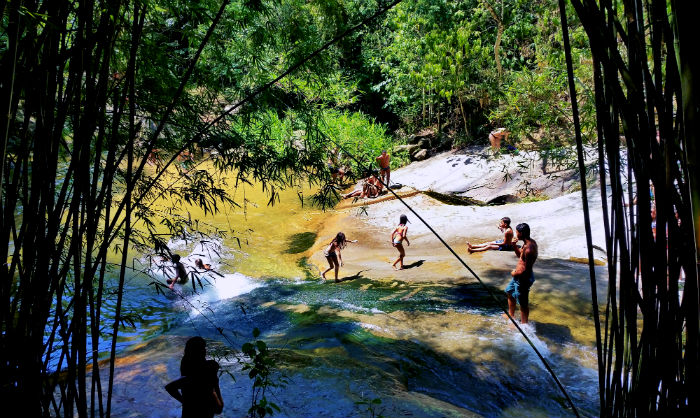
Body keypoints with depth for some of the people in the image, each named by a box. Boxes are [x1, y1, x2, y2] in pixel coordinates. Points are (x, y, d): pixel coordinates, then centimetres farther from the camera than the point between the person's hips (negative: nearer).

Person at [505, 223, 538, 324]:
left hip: (523, 278, -11)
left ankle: (524, 324, 24)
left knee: (523, 303, 6)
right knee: (509, 292, 28)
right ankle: (511, 316, 46)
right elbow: (520, 255, 18)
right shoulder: (530, 242, 2)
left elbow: (526, 270, -29)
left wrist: (515, 273, -13)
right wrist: (514, 246, 3)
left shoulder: (528, 249, -30)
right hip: (519, 275, 11)